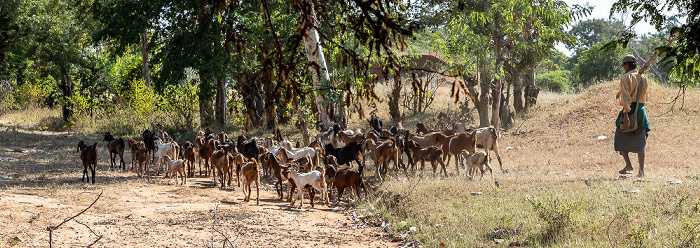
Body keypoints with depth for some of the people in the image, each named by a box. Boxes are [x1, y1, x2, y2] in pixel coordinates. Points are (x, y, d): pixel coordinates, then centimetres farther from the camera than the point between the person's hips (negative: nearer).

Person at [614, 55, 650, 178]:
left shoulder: (626, 77, -6)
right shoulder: (643, 77, 13)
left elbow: (626, 96, -15)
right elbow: (646, 95, 16)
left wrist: (626, 113, -21)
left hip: (629, 109, -6)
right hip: (641, 110, 6)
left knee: (621, 138, 6)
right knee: (640, 142, 6)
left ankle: (628, 165, -6)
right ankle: (641, 171, 2)